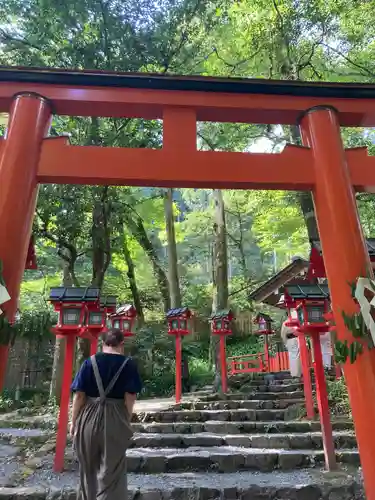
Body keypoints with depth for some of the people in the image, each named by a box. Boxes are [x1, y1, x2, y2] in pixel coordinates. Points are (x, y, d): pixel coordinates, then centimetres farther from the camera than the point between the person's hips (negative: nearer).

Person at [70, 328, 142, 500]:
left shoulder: (90, 362, -1)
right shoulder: (128, 364, -5)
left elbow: (79, 395, -1)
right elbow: (129, 398, -6)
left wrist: (74, 422, 9)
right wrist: (127, 421, 7)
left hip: (88, 418, 2)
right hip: (115, 420, -2)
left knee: (88, 469, 23)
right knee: (111, 471, 12)